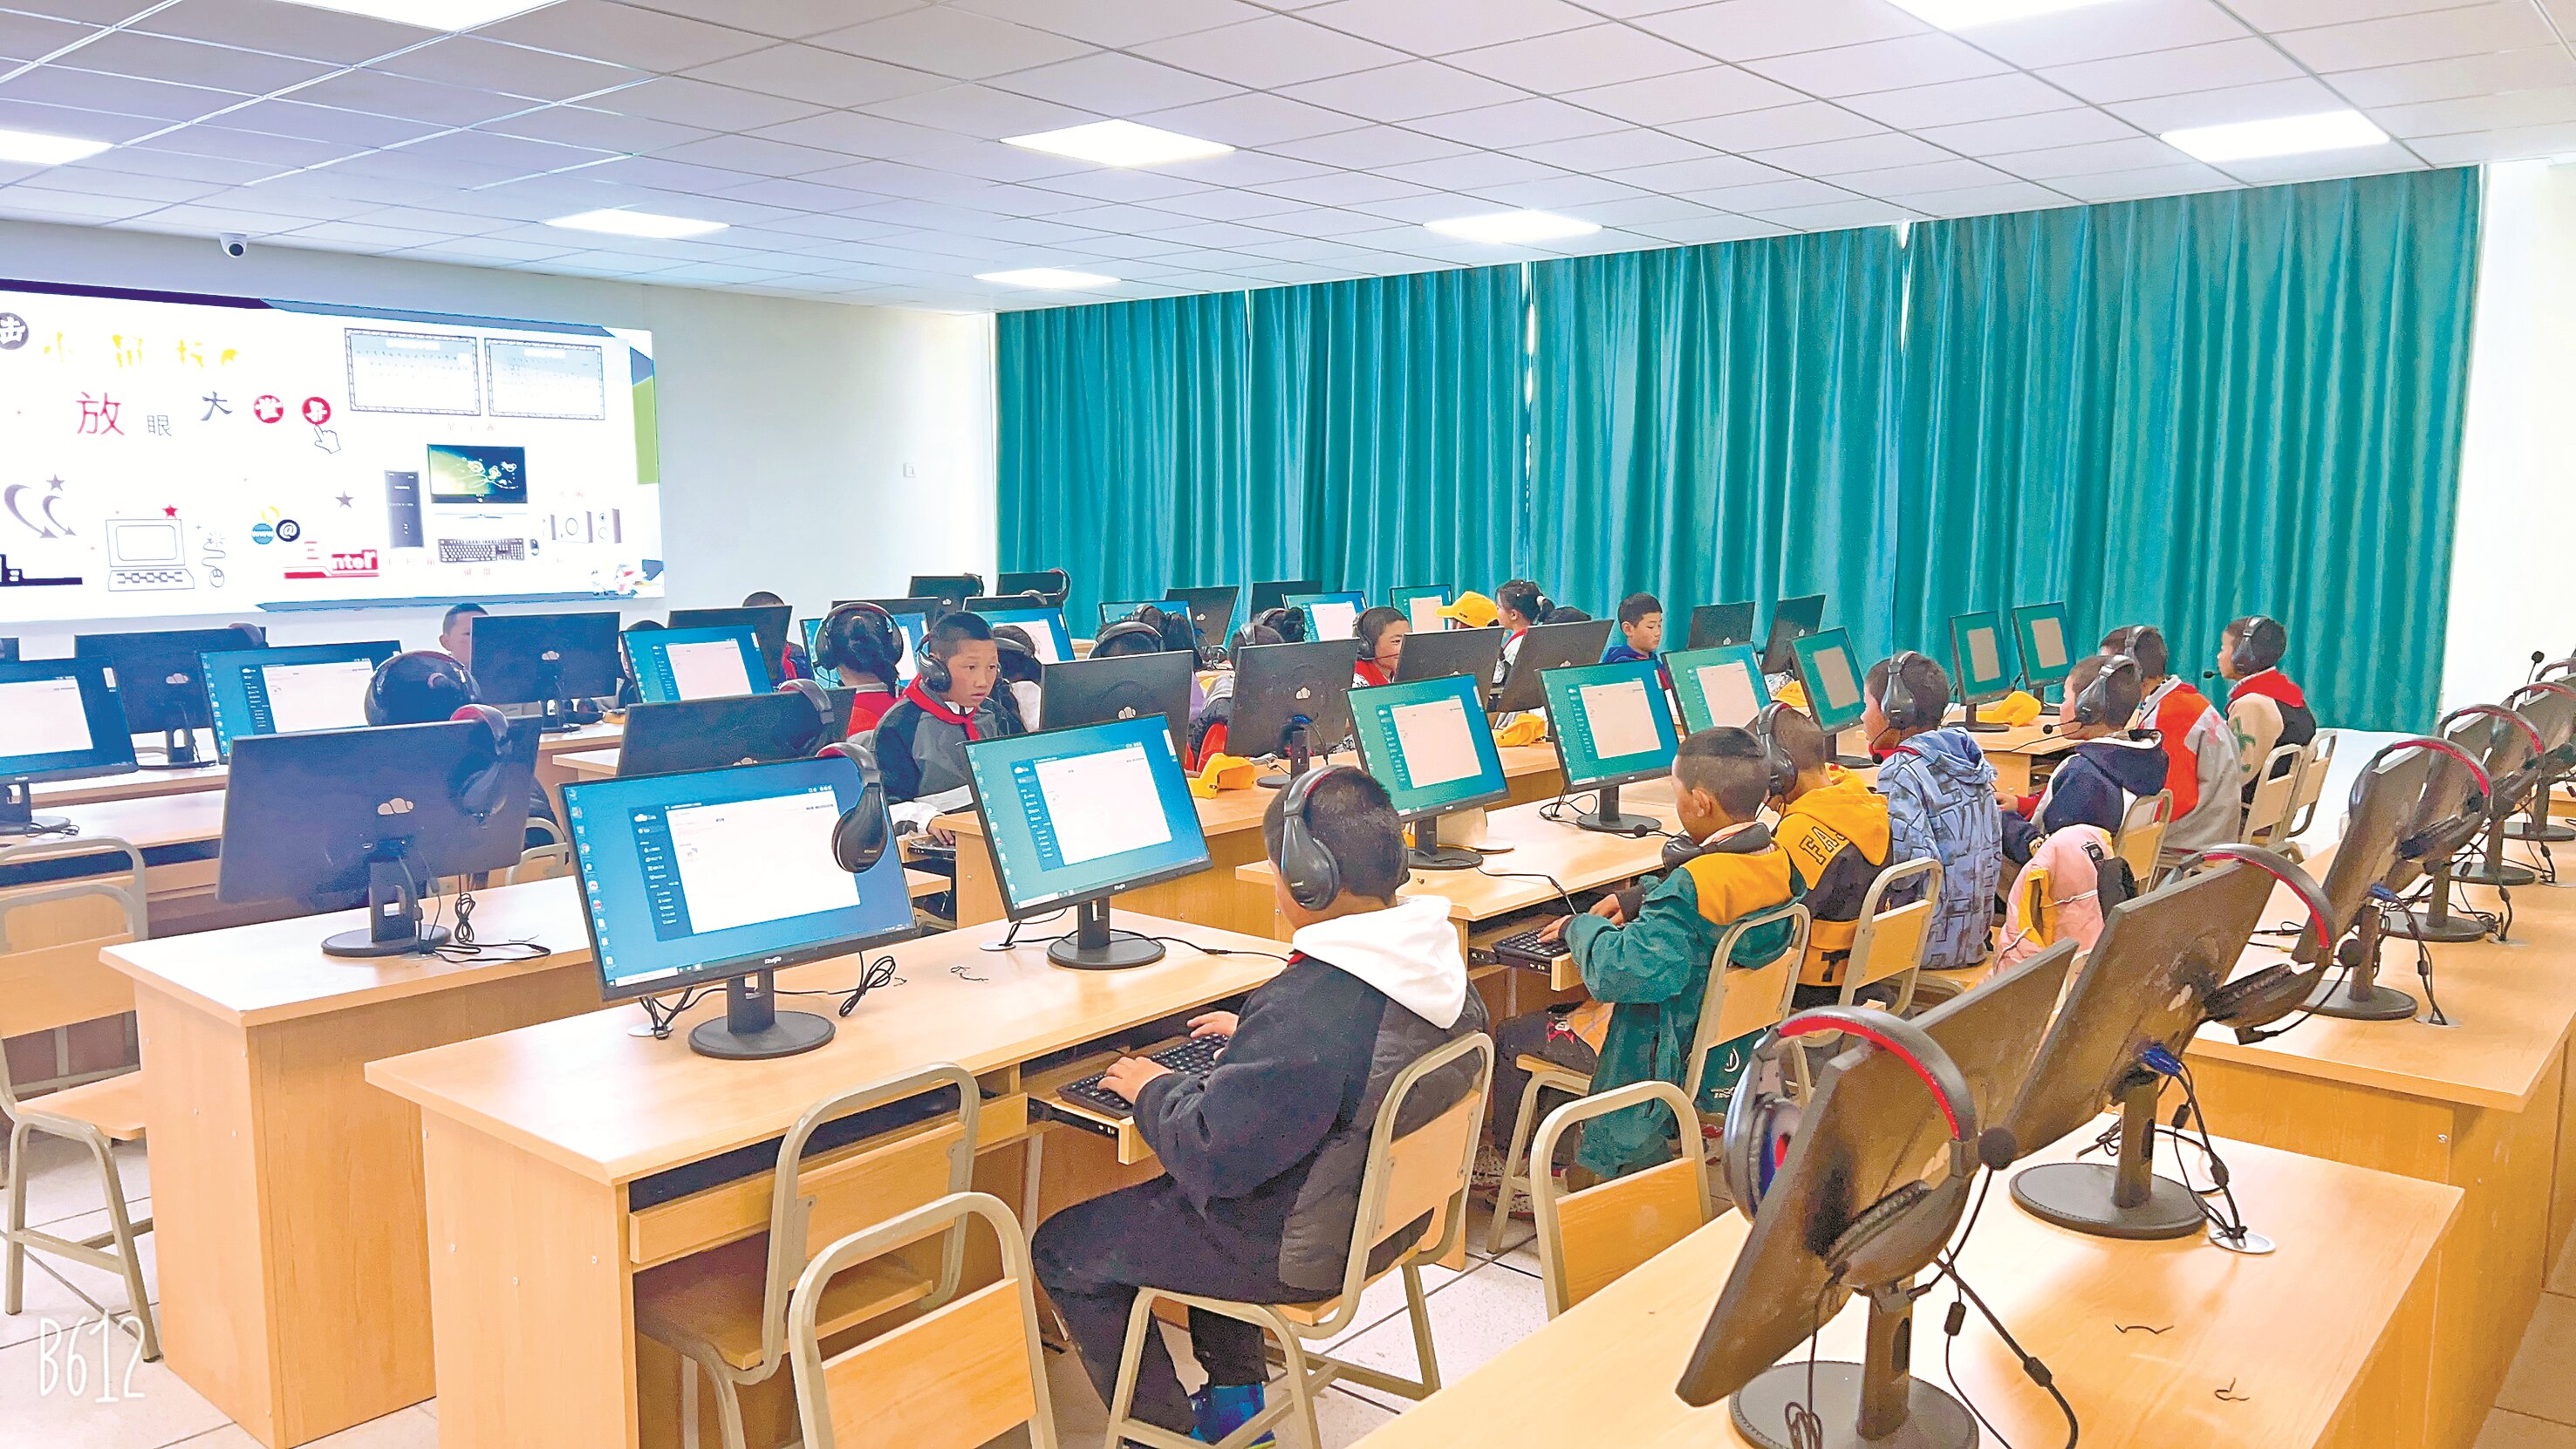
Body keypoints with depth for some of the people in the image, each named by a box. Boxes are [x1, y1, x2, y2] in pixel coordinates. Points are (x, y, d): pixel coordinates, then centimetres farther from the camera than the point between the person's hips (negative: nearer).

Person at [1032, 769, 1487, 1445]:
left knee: (1062, 1250, 8)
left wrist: (1157, 1089, -11)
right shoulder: (1438, 964, -7)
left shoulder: (1307, 1008, -35)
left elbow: (1211, 1155, -29)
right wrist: (1254, 1030, 14)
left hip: (1301, 1254, -9)